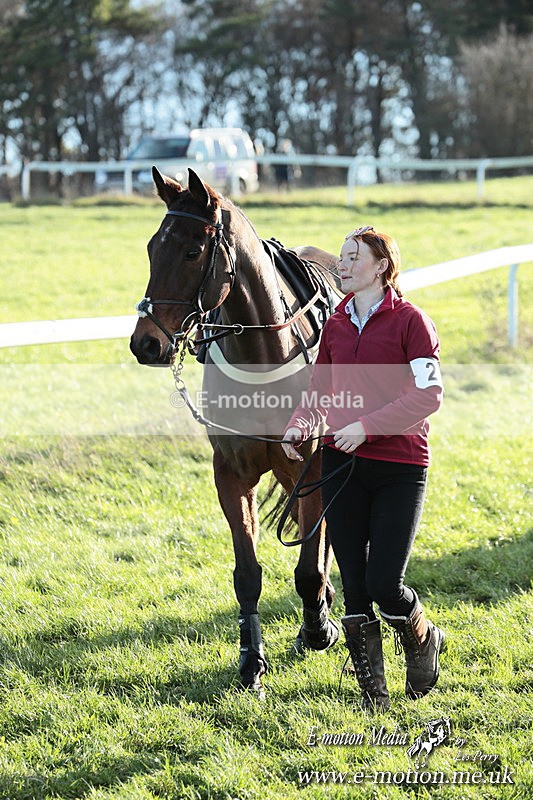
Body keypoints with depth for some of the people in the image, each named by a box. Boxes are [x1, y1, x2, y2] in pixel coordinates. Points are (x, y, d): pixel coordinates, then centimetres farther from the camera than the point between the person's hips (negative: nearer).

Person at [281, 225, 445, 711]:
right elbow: (320, 391, 18)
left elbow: (429, 394, -13)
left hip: (400, 466, -5)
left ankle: (423, 640, 24)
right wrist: (298, 427, -2)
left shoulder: (410, 321, -6)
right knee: (354, 585, 3)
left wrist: (367, 425, -21)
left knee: (384, 584, -9)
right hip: (342, 465, 5)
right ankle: (373, 691, 14)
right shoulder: (336, 325, 10)